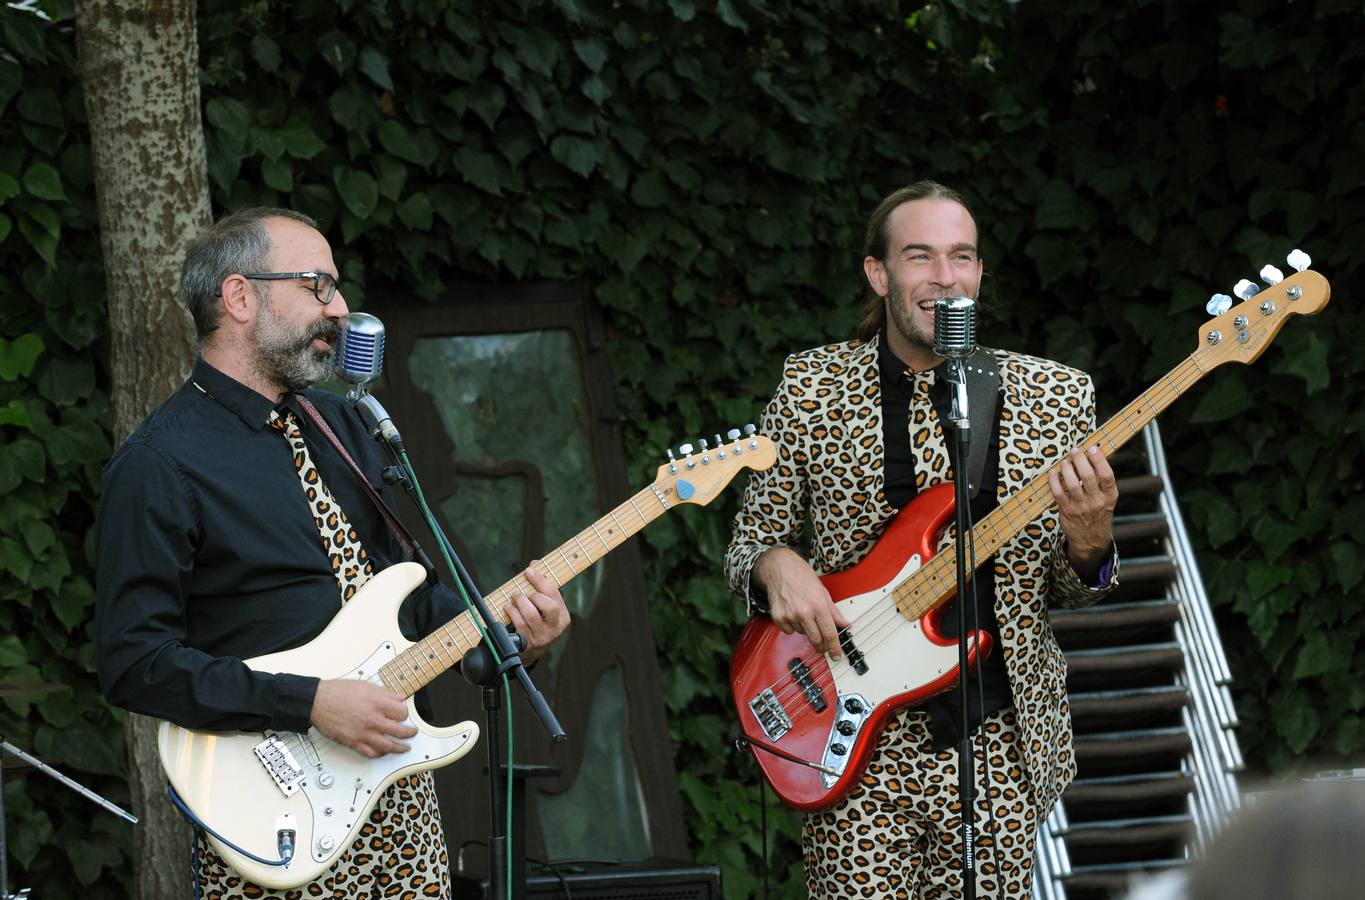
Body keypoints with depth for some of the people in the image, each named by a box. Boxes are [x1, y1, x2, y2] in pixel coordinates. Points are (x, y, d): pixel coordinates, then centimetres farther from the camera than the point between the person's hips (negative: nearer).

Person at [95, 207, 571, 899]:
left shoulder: (337, 424, 14)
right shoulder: (158, 465, -11)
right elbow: (132, 661, -18)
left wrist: (507, 627, 3)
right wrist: (309, 704, -22)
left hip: (399, 788, 7)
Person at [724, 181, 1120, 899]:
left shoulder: (1054, 397, 4)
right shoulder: (811, 388, 2)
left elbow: (1068, 592, 10)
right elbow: (746, 548, 9)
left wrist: (1088, 544, -13)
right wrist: (776, 563, -14)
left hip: (1001, 744, 1)